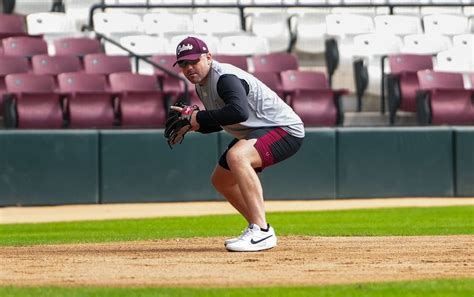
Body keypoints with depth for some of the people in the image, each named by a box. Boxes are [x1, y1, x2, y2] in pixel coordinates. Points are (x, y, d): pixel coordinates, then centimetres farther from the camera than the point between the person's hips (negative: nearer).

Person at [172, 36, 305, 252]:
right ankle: (259, 229, 30)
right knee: (221, 179, 20)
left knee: (236, 156, -37)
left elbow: (239, 112, -44)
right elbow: (220, 121, 17)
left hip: (285, 129, -11)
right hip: (254, 133, 11)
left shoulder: (225, 78, -25)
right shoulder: (201, 84, 6)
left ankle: (261, 232, -37)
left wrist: (200, 118, -32)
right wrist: (193, 123, -3)